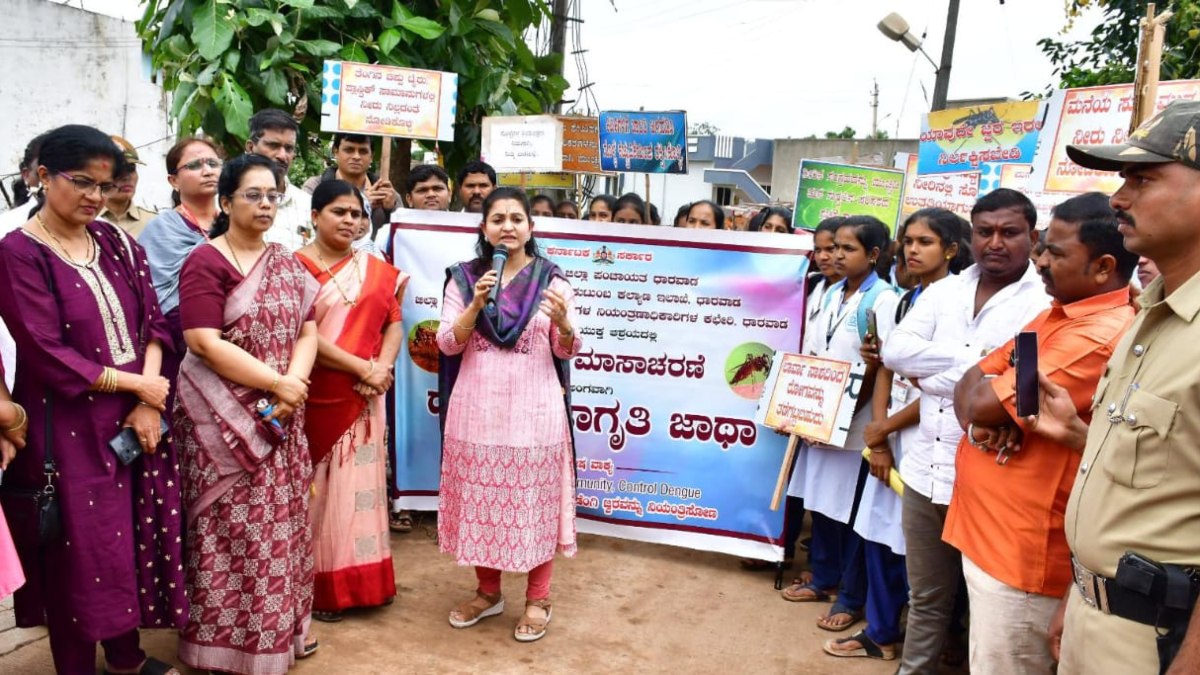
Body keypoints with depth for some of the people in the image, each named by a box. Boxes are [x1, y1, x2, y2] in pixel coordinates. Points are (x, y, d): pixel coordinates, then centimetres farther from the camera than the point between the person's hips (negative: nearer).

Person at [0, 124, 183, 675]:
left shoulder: (115, 242, 6)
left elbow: (153, 321, 3)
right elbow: (47, 355, -15)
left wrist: (148, 402, -9)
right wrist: (135, 384, -10)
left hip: (137, 415, 5)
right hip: (68, 426, -5)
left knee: (134, 535, 14)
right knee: (79, 548, 6)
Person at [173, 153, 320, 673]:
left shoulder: (287, 264, 10)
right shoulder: (205, 262, -8)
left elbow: (307, 331, 5)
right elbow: (205, 342, -18)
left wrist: (293, 386, -13)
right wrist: (276, 383, -17)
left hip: (280, 415, 6)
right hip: (224, 417, -6)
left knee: (282, 522, 12)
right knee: (234, 527, 0)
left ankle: (282, 625, 26)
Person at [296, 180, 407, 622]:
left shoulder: (377, 270, 10)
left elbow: (394, 323, 8)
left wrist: (384, 365, -12)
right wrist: (361, 367, -17)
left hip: (363, 399, 4)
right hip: (315, 398, -4)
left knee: (357, 486, 9)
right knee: (318, 490, 4)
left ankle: (360, 580, 20)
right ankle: (319, 586, 15)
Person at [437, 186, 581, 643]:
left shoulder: (551, 279, 2)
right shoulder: (463, 277, 5)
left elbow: (567, 352, 1)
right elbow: (447, 344, 0)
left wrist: (563, 323, -21)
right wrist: (476, 304, -16)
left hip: (533, 407, -2)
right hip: (478, 407, 2)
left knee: (534, 499, 3)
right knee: (479, 498, 9)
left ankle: (537, 598, 19)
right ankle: (488, 591, 28)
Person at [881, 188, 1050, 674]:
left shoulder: (1048, 302, -9)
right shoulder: (942, 292, 10)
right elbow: (894, 351, -3)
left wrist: (932, 374, -9)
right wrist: (972, 358, -11)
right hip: (926, 471, 5)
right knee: (926, 599, 20)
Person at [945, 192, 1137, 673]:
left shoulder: (1102, 337, -23)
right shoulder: (1057, 313, 11)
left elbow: (981, 400, -22)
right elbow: (970, 386, 10)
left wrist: (985, 391, 2)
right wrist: (980, 421, -12)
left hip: (1023, 551, -9)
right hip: (987, 532, 9)